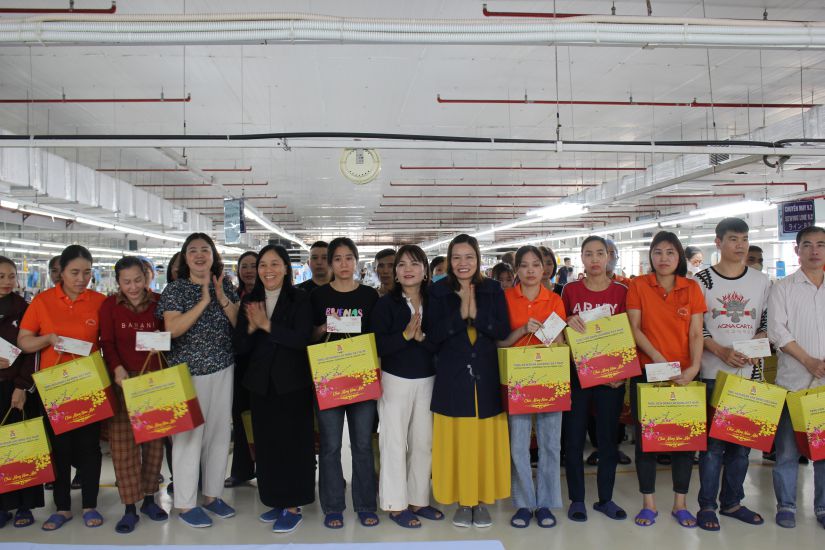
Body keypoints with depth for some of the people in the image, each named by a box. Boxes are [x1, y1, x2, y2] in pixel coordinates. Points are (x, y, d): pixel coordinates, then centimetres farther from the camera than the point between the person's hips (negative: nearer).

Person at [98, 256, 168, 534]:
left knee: (154, 439, 9)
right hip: (123, 378, -1)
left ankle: (149, 498, 26)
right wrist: (117, 368, -19)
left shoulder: (158, 302, 0)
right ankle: (130, 508, 10)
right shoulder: (110, 305, -1)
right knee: (123, 442, -1)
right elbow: (107, 342, -4)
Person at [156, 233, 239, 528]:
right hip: (188, 371, -4)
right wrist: (204, 301, -18)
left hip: (223, 370, 4)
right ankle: (185, 503, 13)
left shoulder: (225, 287, 7)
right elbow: (172, 329, -14)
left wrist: (222, 298, -12)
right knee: (189, 433, 0)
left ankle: (212, 494, 25)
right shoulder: (175, 289, -2)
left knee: (219, 431, 9)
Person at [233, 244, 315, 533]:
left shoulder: (300, 299, -6)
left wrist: (267, 325, -21)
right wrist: (251, 327, -16)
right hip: (260, 383, 4)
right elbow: (240, 347, 4)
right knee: (266, 443, 11)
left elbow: (302, 339, -17)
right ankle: (276, 501, 26)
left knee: (292, 442, 1)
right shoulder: (250, 301, 6)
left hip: (292, 383, -4)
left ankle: (293, 507, 13)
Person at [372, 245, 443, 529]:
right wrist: (405, 335, -24)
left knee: (423, 442, 10)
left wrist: (422, 337, -19)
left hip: (427, 380, 3)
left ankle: (418, 500, 26)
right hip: (395, 380, -3)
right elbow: (378, 346, -13)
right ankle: (395, 505, 17)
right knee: (394, 443, 3)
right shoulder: (385, 303, -6)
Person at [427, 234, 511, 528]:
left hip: (486, 375, 1)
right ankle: (463, 501, 20)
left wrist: (476, 313, -18)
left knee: (486, 439, 5)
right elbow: (433, 335, -7)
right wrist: (460, 313, -18)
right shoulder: (438, 292, 0)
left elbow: (503, 331, -4)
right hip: (452, 377, -1)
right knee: (456, 440, 2)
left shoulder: (493, 290, 3)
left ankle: (482, 500, 22)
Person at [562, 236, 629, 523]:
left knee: (608, 437, 10)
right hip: (576, 373, 0)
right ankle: (576, 499, 19)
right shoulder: (570, 290, 1)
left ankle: (605, 498, 26)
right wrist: (568, 323, -15)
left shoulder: (621, 291, 2)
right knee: (574, 438, 5)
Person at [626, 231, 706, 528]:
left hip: (684, 373, 2)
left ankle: (680, 504, 23)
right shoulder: (639, 285, 0)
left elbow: (696, 333, -1)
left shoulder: (691, 288, 4)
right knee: (645, 436, 4)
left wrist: (694, 367, -16)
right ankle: (648, 503, 18)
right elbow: (634, 328, -6)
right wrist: (658, 358, -18)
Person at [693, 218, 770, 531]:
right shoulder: (701, 280, -2)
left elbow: (767, 324, 10)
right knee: (713, 441, 0)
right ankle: (706, 506, 12)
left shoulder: (761, 282, 8)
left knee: (742, 441, 11)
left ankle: (732, 502, 26)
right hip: (713, 373, -4)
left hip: (750, 372, 4)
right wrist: (722, 352, -16)